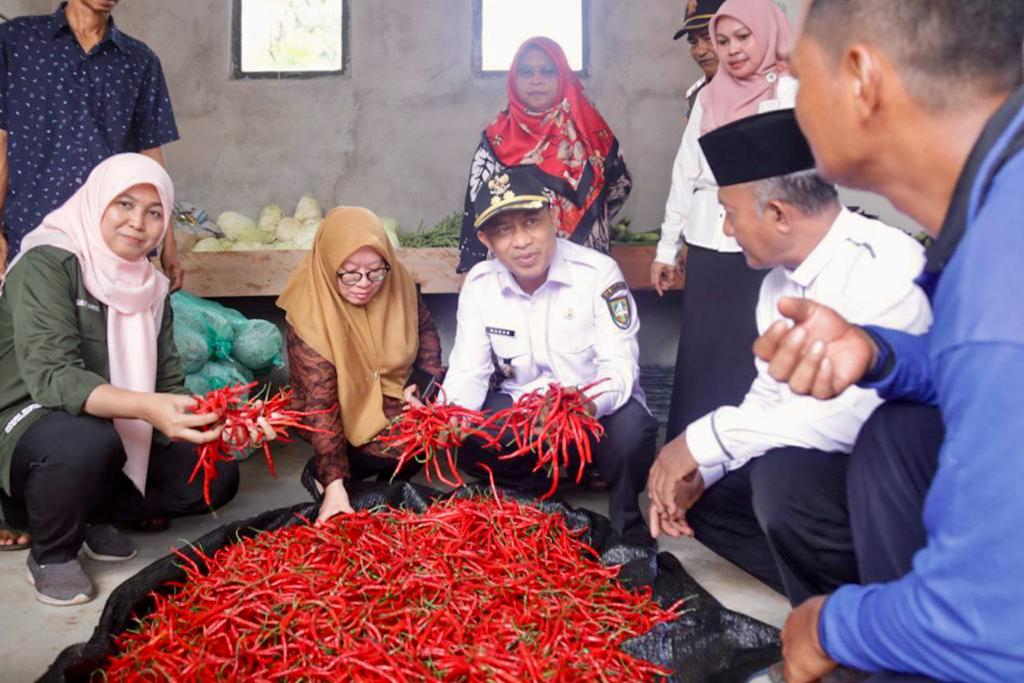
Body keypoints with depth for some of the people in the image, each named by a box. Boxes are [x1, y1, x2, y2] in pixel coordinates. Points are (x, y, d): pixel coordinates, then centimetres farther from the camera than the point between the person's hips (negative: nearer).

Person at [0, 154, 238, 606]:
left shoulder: (150, 285, 5)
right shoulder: (48, 262, -17)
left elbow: (169, 383, 1)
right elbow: (51, 374, -29)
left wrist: (204, 424, -21)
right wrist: (144, 407, -45)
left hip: (116, 436, 7)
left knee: (217, 475, -5)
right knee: (89, 439, -38)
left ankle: (92, 515, 11)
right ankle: (51, 555, -8)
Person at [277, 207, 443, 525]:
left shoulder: (398, 283, -16)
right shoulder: (310, 317, -30)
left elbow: (425, 329, 6)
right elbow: (320, 406, -32)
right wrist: (334, 485, -39)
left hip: (393, 396, 6)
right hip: (342, 416, -6)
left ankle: (395, 475, 9)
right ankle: (323, 470, -1)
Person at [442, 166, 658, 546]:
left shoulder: (598, 273, -18)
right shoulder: (478, 284, -7)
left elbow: (620, 366, -22)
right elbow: (468, 371, -7)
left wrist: (588, 406, -46)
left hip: (596, 414, -3)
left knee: (630, 429, -36)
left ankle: (626, 522, -3)